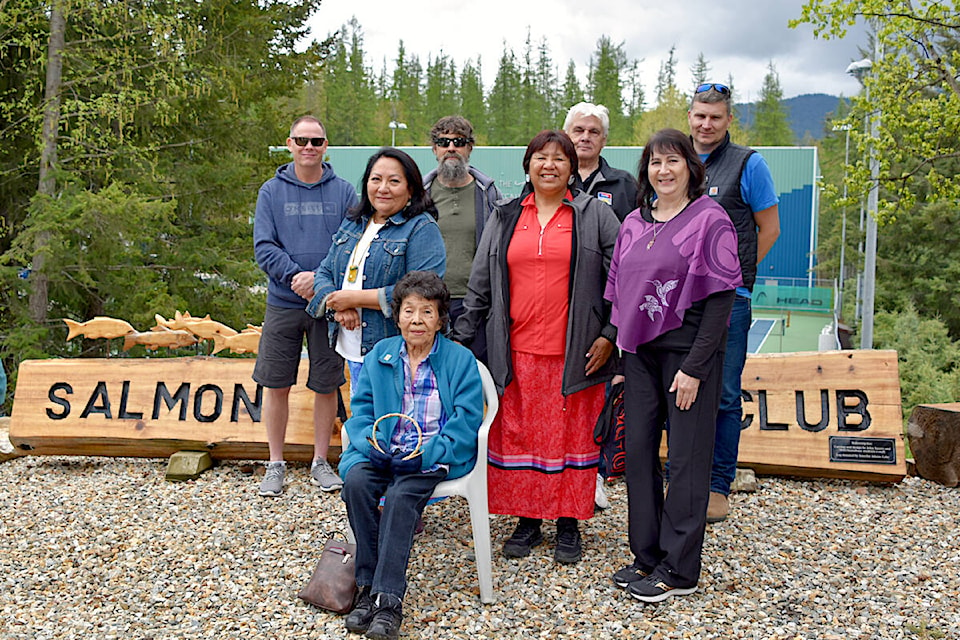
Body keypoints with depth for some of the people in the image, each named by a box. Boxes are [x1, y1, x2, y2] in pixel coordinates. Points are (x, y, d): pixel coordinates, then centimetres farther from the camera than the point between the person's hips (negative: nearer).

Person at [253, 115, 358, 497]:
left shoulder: (343, 192, 4)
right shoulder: (272, 191, 4)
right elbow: (264, 247, -2)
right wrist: (296, 275, -18)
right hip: (283, 303, 0)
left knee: (326, 386, 7)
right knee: (276, 385, 4)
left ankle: (320, 463, 22)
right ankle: (276, 465, 19)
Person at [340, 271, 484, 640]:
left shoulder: (460, 360, 2)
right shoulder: (379, 356, 12)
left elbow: (466, 423, -4)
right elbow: (361, 411, 11)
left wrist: (426, 455, -17)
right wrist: (372, 444, -10)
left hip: (434, 457, -3)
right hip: (383, 452, 3)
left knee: (402, 496, -31)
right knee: (356, 481, -27)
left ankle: (388, 599, -29)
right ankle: (369, 586, -20)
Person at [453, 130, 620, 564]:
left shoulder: (595, 216, 4)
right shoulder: (504, 219, 12)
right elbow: (480, 286, 13)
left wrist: (610, 334, -6)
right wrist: (460, 339, 9)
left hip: (574, 354, -2)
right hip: (517, 352, 3)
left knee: (572, 434, 4)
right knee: (518, 434, 7)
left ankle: (569, 526, 18)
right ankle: (527, 522, 21)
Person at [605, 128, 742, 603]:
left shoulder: (710, 221, -6)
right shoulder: (634, 223, 12)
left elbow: (721, 298, -11)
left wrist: (694, 367, -16)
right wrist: (619, 353, 9)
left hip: (688, 351, -6)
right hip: (639, 351, 6)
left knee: (686, 457, 0)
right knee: (637, 451, 9)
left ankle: (678, 570, 10)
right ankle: (647, 556, 22)